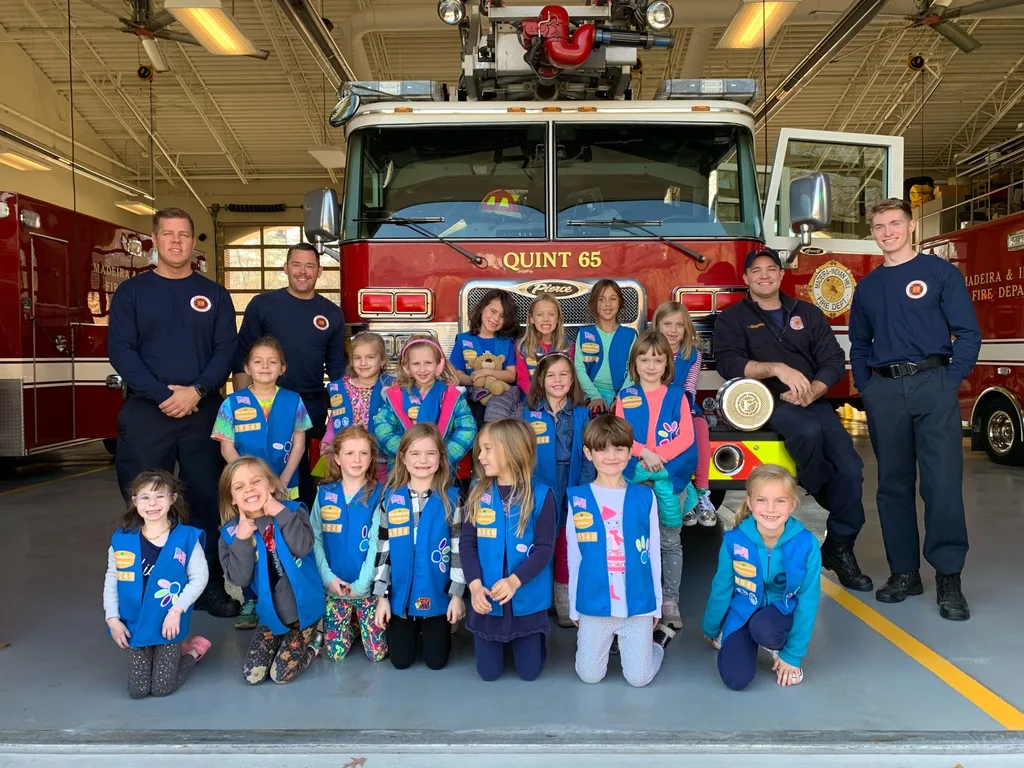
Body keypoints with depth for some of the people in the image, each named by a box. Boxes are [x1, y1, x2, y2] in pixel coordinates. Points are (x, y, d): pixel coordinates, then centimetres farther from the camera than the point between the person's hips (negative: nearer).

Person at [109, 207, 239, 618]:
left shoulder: (214, 294, 10)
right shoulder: (131, 291, 6)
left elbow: (226, 349, 2)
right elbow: (120, 350, -3)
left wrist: (197, 390, -13)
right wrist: (162, 396, -14)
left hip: (203, 411, 1)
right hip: (146, 411, -1)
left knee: (206, 498, 4)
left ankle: (210, 585, 13)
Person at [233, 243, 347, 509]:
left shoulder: (332, 313, 6)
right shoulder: (262, 304, 0)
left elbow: (337, 367, 11)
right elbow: (242, 358, 0)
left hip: (312, 408, 2)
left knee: (303, 474, 10)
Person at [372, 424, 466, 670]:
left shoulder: (451, 497, -7)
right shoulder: (391, 497, -2)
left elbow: (459, 547, -4)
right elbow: (382, 549, 2)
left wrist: (457, 594, -5)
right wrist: (381, 596, 0)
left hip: (437, 595, -1)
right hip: (400, 596, 2)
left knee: (436, 661, 7)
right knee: (400, 661, 9)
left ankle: (439, 631, 39)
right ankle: (413, 631, 41)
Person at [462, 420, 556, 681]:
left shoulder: (540, 494, -10)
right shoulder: (478, 492, -1)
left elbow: (545, 548, -12)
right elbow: (466, 542, -4)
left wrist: (515, 581, -25)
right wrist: (475, 584, -18)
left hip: (527, 597, -2)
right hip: (487, 596, 2)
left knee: (529, 671, 8)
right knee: (488, 672, 9)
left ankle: (535, 638, 40)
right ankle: (500, 640, 40)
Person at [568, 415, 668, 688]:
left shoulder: (645, 497, -1)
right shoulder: (577, 498, -2)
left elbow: (653, 553, 5)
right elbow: (574, 556, 4)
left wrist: (656, 604, 7)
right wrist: (574, 606, 7)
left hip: (638, 602, 0)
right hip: (593, 603, 1)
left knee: (639, 678, -1)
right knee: (589, 675, 2)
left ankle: (659, 639, 30)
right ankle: (606, 641, 34)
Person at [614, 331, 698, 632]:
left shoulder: (677, 395, 6)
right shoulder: (626, 396, 6)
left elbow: (686, 437, -3)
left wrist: (660, 456, -15)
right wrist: (644, 453, -16)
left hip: (672, 473, 0)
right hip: (635, 474, 0)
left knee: (670, 541, 5)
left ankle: (670, 599, 14)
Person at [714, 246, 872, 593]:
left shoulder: (808, 314, 17)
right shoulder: (732, 318, 7)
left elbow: (834, 361, 8)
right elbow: (729, 363, -11)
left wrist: (813, 391, -12)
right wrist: (777, 368, -25)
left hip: (814, 401, 4)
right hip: (767, 403, -3)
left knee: (850, 469, -18)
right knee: (808, 431, -37)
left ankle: (839, 548, -1)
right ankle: (826, 505, -12)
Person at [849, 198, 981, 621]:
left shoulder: (941, 272, 5)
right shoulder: (867, 286, 17)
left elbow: (968, 333, 1)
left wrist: (950, 381, -9)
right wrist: (865, 387, 8)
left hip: (933, 384, -4)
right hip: (884, 392, 4)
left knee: (942, 482, -9)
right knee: (893, 485, 6)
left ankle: (949, 578, -3)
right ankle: (904, 572, 15)